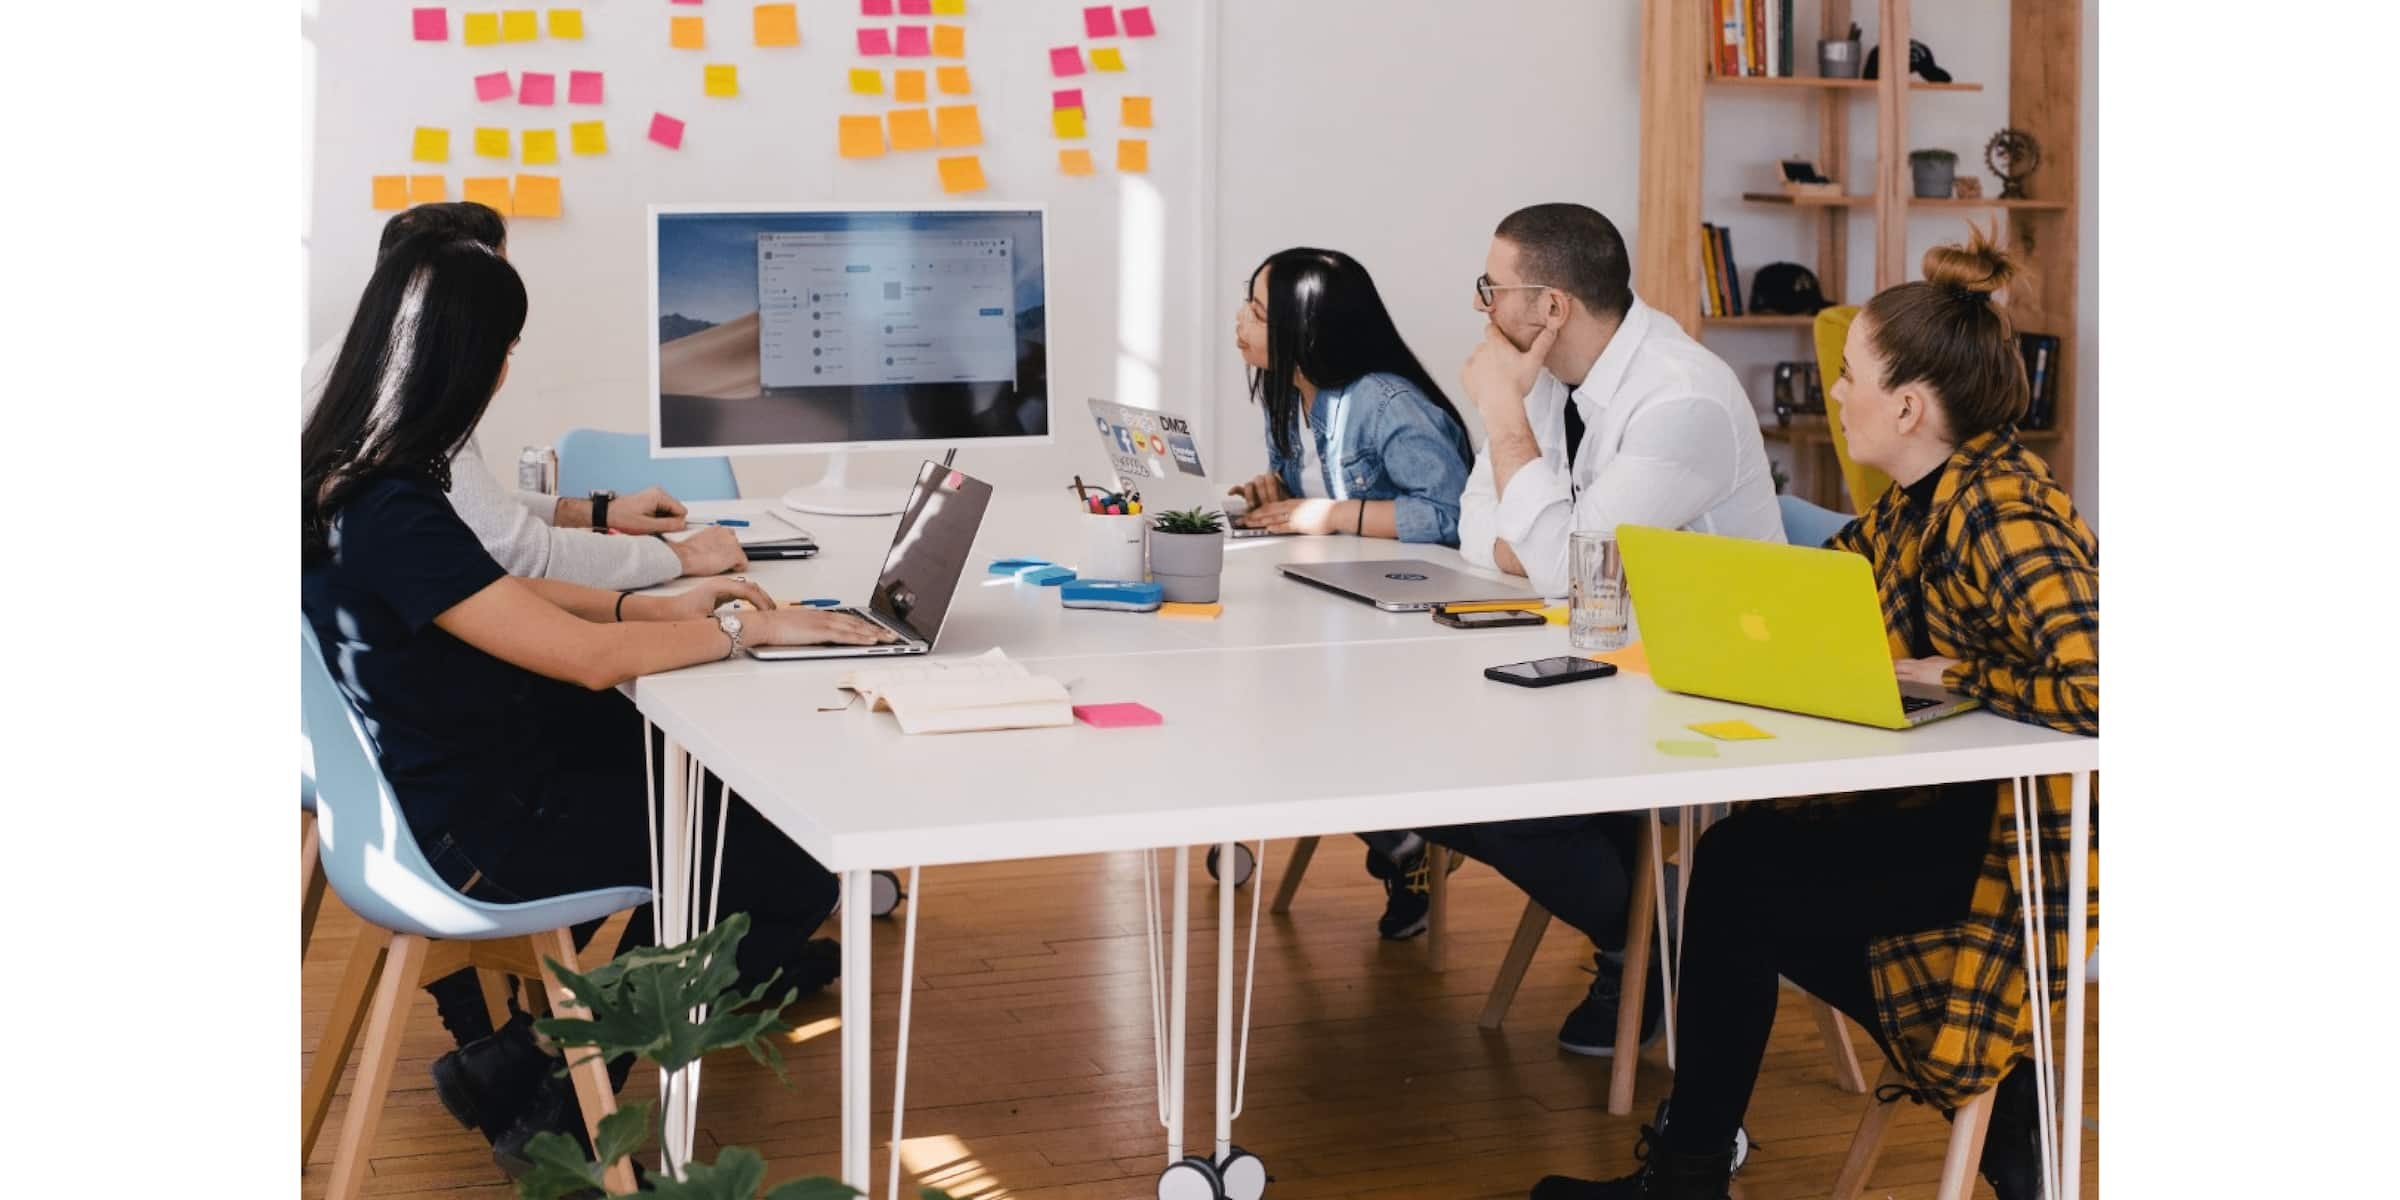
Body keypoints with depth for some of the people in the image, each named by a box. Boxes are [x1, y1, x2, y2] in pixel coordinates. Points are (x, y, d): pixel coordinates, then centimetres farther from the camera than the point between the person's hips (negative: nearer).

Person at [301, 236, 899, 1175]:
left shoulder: (342, 476, -1)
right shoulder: (391, 517, -30)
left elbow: (502, 600, 12)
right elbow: (589, 656, -28)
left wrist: (663, 608, 5)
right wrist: (744, 628, -14)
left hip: (438, 775, 10)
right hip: (472, 833, -10)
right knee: (797, 874, -2)